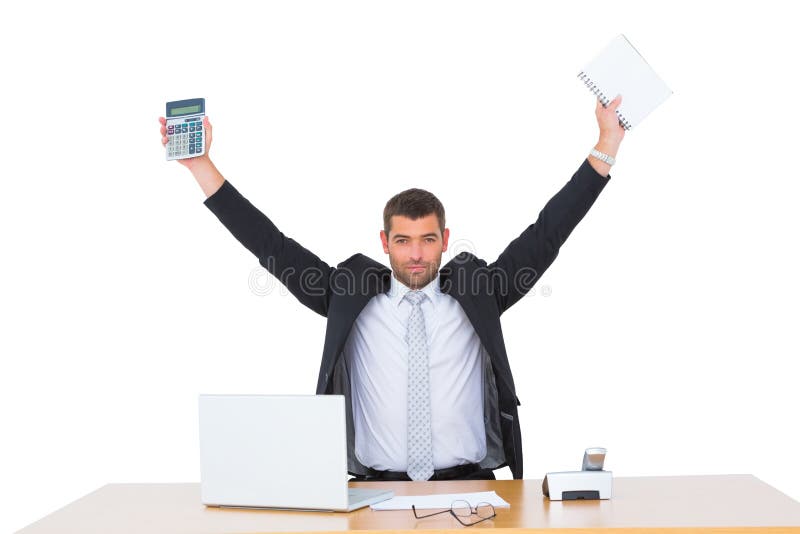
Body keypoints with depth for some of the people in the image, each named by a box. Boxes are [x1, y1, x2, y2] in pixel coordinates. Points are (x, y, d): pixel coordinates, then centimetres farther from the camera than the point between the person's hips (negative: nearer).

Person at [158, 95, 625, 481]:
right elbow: (272, 246, 6)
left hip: (468, 486, 1)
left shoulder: (475, 295, 7)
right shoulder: (351, 298, 7)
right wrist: (200, 164, 4)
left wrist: (606, 147, 1)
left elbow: (546, 235, 5)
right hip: (377, 489, -1)